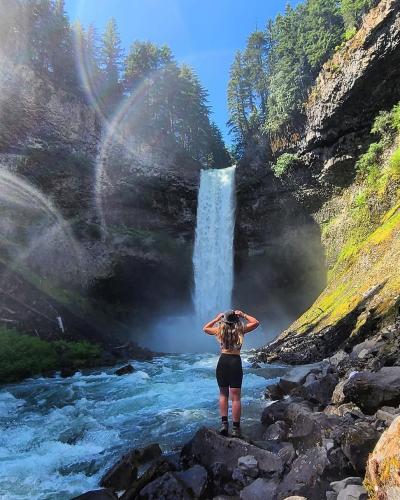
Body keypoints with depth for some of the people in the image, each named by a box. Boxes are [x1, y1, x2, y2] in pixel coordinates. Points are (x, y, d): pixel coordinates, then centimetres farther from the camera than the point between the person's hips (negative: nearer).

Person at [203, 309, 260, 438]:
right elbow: (256, 322, 13)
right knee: (235, 397, 4)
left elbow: (205, 328, 22)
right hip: (236, 362, -1)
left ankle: (224, 423, 9)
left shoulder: (220, 330, 3)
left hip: (223, 361, 1)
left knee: (223, 394, 16)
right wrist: (243, 315, 9)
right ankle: (235, 428, 7)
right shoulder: (241, 329, -1)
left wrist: (217, 318, 21)